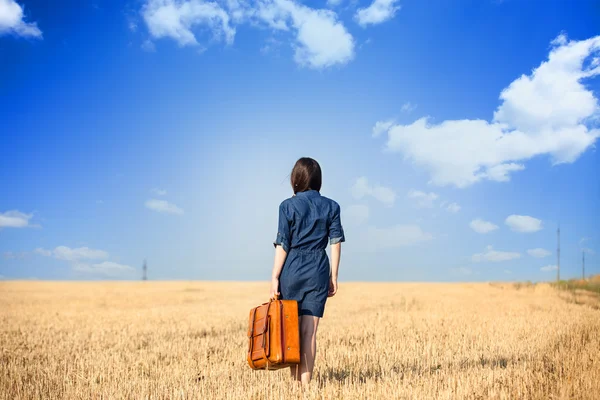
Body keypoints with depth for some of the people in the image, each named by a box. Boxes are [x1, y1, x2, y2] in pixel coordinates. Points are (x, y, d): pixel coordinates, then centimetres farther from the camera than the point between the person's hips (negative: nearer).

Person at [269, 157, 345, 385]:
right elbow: (336, 243, 3)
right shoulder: (331, 206, 5)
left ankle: (295, 380, 17)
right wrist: (333, 277, 8)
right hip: (318, 272, 2)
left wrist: (274, 277, -2)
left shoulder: (288, 206, -2)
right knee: (309, 331, 1)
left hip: (292, 271, -1)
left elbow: (282, 245, -5)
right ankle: (305, 381, 0)